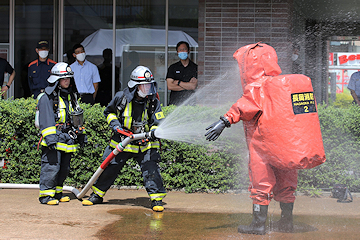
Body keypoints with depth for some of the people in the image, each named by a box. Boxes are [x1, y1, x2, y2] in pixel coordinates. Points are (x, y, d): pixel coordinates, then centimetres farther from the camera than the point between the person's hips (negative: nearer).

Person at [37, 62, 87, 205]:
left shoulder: (70, 96, 18)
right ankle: (45, 195, -6)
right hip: (54, 140, -8)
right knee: (52, 166, -12)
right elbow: (46, 120, -14)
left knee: (64, 168, 11)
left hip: (67, 140, 8)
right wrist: (50, 138, -22)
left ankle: (56, 192, 23)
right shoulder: (48, 97, -7)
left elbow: (77, 117, 26)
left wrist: (81, 134, 23)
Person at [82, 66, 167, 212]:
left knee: (151, 168, -15)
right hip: (121, 141, 1)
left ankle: (157, 199, -4)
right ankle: (97, 195, 26)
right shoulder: (121, 97, -9)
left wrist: (155, 131, -31)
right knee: (109, 168, 8)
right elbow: (108, 112, 8)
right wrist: (114, 124, -8)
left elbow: (159, 122, -10)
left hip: (144, 143, -1)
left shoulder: (153, 102, -10)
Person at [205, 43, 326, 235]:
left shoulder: (257, 87, -14)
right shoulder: (284, 84, 12)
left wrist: (225, 120, -37)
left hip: (264, 145, -8)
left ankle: (259, 223, 2)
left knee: (261, 183, 0)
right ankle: (286, 221, 23)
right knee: (285, 183, 16)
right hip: (288, 144, 8)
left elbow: (245, 106, -29)